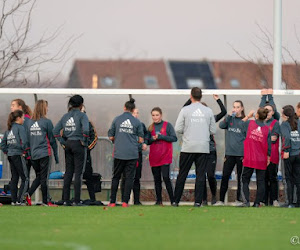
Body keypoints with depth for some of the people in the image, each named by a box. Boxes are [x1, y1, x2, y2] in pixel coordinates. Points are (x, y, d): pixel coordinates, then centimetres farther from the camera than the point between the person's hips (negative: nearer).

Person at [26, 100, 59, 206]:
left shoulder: (30, 122, 7)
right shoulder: (47, 122, -7)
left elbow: (28, 139, 10)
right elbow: (52, 139, -4)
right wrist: (56, 155, 3)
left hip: (33, 154, 5)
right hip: (45, 153, -5)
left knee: (39, 176, 16)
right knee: (44, 177, 0)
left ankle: (28, 194, -1)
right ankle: (45, 201, 4)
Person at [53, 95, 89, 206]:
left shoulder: (65, 116, 8)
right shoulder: (82, 115, -9)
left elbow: (55, 131, 6)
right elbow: (85, 129, -25)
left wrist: (62, 142, 9)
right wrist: (84, 140, -10)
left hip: (68, 145, 5)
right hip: (78, 145, -5)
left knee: (68, 172, 10)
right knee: (78, 173, -1)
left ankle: (66, 199, 10)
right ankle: (77, 200, -3)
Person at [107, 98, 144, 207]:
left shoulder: (117, 119, 2)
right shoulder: (137, 122, 2)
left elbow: (111, 137, 6)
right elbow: (140, 140, 4)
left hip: (119, 153, 1)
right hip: (132, 153, -1)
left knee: (116, 177, 10)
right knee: (129, 177, 3)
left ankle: (112, 201, 8)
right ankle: (125, 201, -2)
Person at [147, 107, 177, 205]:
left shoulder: (167, 125, 0)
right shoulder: (150, 127, 12)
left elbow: (174, 138, -7)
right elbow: (147, 141, 15)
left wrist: (161, 137, -16)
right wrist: (152, 139, -8)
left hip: (165, 156, -4)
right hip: (154, 157, 4)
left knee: (166, 177, -12)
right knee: (157, 179, 6)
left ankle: (172, 200, -6)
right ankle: (159, 200, 11)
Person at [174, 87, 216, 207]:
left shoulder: (185, 110, -3)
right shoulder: (208, 111, 3)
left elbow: (178, 129, -5)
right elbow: (213, 131, 6)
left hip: (188, 147, -1)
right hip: (203, 148, 1)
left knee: (182, 175, 6)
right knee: (200, 175, 4)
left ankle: (176, 200, 9)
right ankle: (198, 201, -2)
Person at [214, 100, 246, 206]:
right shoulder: (230, 119, 10)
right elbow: (221, 125, -5)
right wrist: (230, 116, -12)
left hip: (241, 153, -3)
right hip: (229, 153, 3)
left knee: (240, 177, 5)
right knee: (225, 176, 0)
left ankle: (239, 199, 13)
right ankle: (221, 200, 3)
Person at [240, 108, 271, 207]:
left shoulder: (249, 123, -5)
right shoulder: (267, 129, -2)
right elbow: (268, 144, 1)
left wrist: (248, 116, 23)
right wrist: (268, 157, 12)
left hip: (249, 158, -1)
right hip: (262, 160, 1)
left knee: (245, 180, 7)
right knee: (260, 181, 9)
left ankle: (246, 201, -5)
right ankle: (257, 202, 5)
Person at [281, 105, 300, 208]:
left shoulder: (285, 124, -5)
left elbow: (286, 137, -19)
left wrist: (286, 151, -15)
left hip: (290, 154, -4)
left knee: (289, 179, 2)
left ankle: (290, 202, 0)